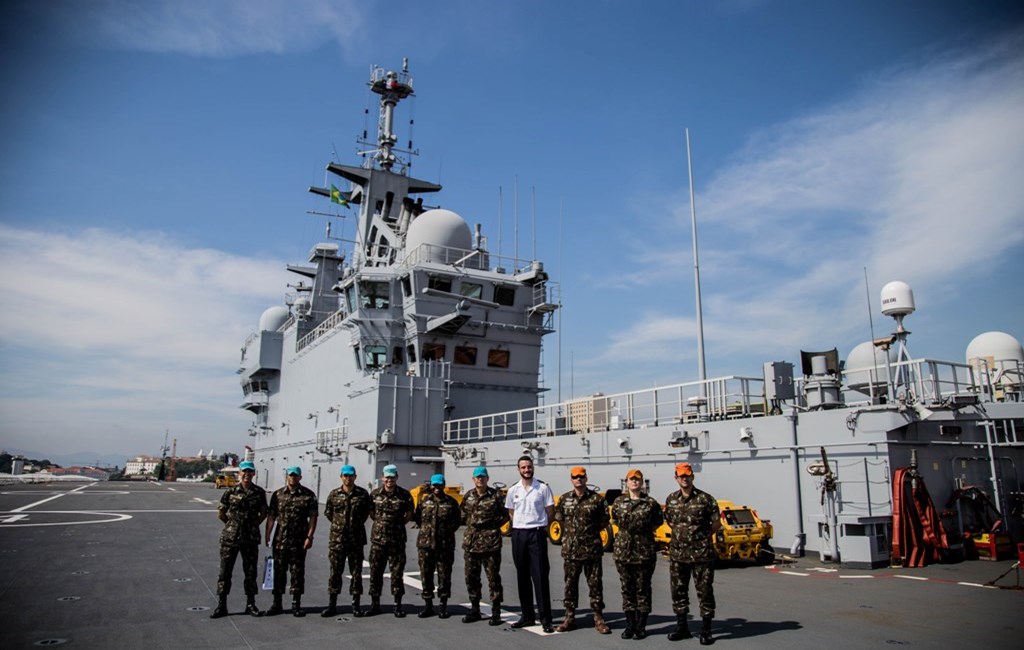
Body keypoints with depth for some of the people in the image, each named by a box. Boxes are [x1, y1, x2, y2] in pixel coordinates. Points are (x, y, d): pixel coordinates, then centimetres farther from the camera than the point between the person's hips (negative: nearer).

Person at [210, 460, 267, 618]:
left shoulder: (259, 492, 2)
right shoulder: (230, 491, -2)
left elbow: (263, 514, 12)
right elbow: (221, 514, 7)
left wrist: (253, 525, 5)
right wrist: (233, 524, 9)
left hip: (251, 538, 1)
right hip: (230, 538, -1)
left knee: (250, 572, 8)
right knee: (225, 571, 3)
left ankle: (250, 604, 19)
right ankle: (221, 605, 13)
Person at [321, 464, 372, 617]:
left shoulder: (363, 494, 0)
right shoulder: (334, 494, 2)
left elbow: (367, 512, 10)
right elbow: (327, 513, 13)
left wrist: (358, 524, 7)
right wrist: (339, 524, 10)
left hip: (356, 539, -1)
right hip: (337, 539, 1)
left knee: (356, 572, 5)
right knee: (335, 571, 5)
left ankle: (355, 604, 14)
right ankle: (332, 604, 15)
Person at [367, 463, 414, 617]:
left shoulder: (404, 495, -3)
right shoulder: (375, 494, 2)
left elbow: (408, 515, 6)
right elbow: (371, 513, 14)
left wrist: (397, 525, 3)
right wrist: (381, 523, 7)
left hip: (397, 540, -2)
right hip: (377, 539, 2)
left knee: (397, 573, 4)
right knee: (375, 572, 7)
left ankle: (398, 605, 15)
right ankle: (375, 604, 19)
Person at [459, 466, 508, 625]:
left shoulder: (495, 495, -1)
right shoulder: (468, 496, 9)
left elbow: (505, 515, 3)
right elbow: (463, 515, 19)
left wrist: (493, 525, -6)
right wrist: (470, 523, 5)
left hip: (491, 542, -4)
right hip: (471, 542, 4)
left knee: (493, 578, 1)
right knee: (471, 577, 10)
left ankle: (496, 613, 10)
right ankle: (474, 610, 24)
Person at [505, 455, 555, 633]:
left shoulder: (543, 488, -3)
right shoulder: (513, 490, 6)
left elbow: (550, 511, 3)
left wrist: (540, 526, 3)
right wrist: (520, 525, 8)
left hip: (537, 534, -4)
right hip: (518, 534, 4)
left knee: (540, 576, -6)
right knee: (522, 576, 10)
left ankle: (545, 619, -1)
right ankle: (527, 615, 20)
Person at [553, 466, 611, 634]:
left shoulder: (597, 499, -2)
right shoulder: (564, 499, 6)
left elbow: (604, 521, 4)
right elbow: (559, 519, 14)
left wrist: (590, 531, 1)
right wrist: (570, 532, 7)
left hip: (592, 549, -2)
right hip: (570, 549, 2)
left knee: (595, 583, 3)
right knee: (570, 583, 9)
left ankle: (598, 618, 14)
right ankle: (570, 617, 20)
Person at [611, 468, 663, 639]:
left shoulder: (651, 503, -3)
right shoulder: (618, 502, 3)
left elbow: (657, 522, 10)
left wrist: (645, 531, 6)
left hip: (644, 552, -2)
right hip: (623, 551, 2)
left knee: (643, 589, 5)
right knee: (627, 589, 8)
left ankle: (641, 627, 14)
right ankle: (630, 625, 18)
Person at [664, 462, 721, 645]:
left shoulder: (705, 498, -7)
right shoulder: (671, 499, 6)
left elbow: (717, 523, 0)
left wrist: (702, 535, 4)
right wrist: (682, 534, 10)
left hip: (701, 554, -4)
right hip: (677, 553, 4)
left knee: (704, 591, 2)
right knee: (678, 590, 11)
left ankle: (706, 630, 14)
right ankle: (681, 627, 24)